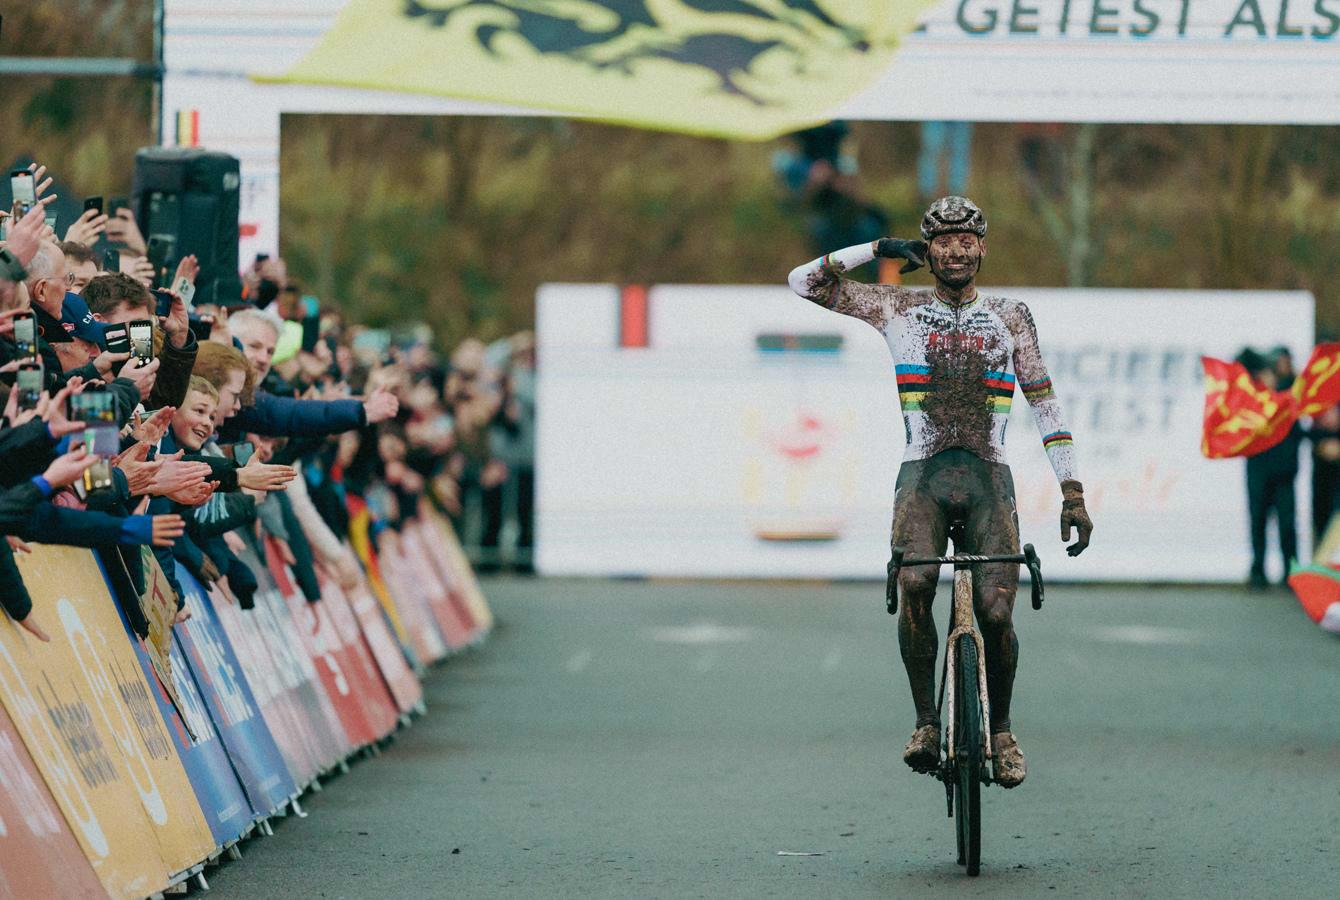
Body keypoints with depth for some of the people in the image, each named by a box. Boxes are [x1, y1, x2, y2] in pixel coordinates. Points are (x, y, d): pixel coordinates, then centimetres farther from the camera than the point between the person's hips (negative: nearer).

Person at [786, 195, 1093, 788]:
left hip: (989, 479, 1)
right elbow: (805, 281, 9)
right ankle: (926, 723, -15)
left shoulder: (1011, 317, 12)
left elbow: (1045, 406, 11)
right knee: (914, 585, -28)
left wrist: (1073, 494, 4)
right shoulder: (900, 309, 11)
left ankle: (1000, 729, 12)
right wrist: (881, 249, 8)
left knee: (995, 613, -13)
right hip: (922, 477, -1)